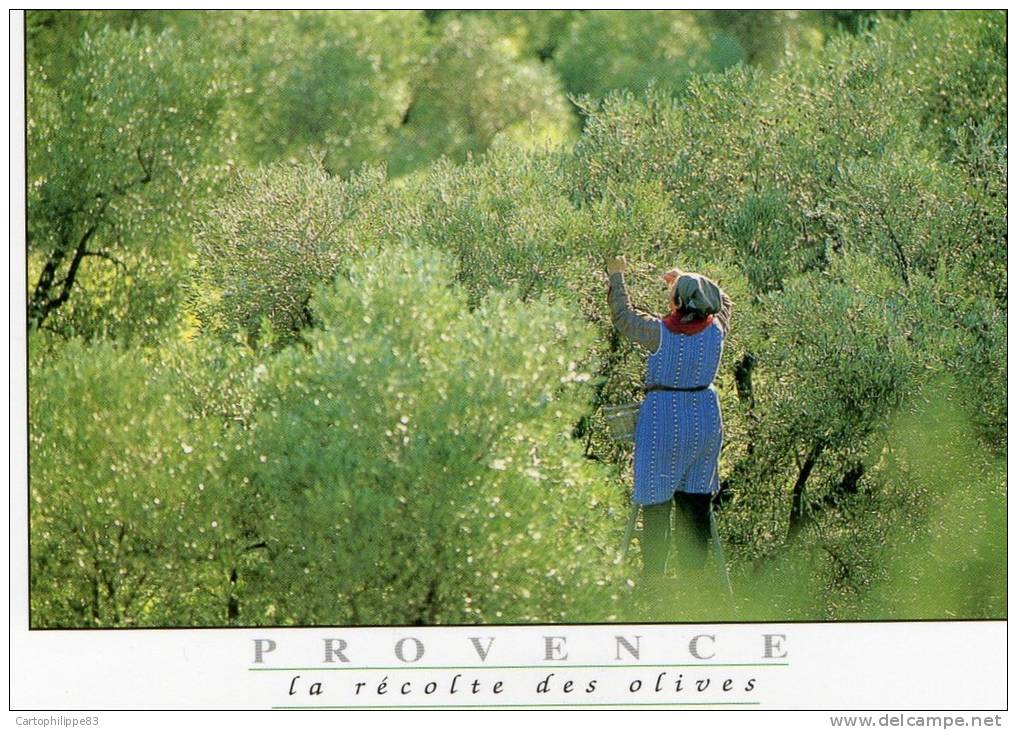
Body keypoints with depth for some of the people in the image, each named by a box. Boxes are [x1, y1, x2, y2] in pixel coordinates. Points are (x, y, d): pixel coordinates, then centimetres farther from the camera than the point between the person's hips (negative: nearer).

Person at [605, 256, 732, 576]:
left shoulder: (660, 332, -14)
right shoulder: (716, 329, -5)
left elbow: (622, 317, 3)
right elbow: (722, 301, 19)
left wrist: (616, 276, 16)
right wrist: (688, 282, 28)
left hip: (664, 421, -4)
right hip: (704, 418, 4)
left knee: (656, 501, 3)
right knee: (696, 502, 9)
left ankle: (653, 577, 4)